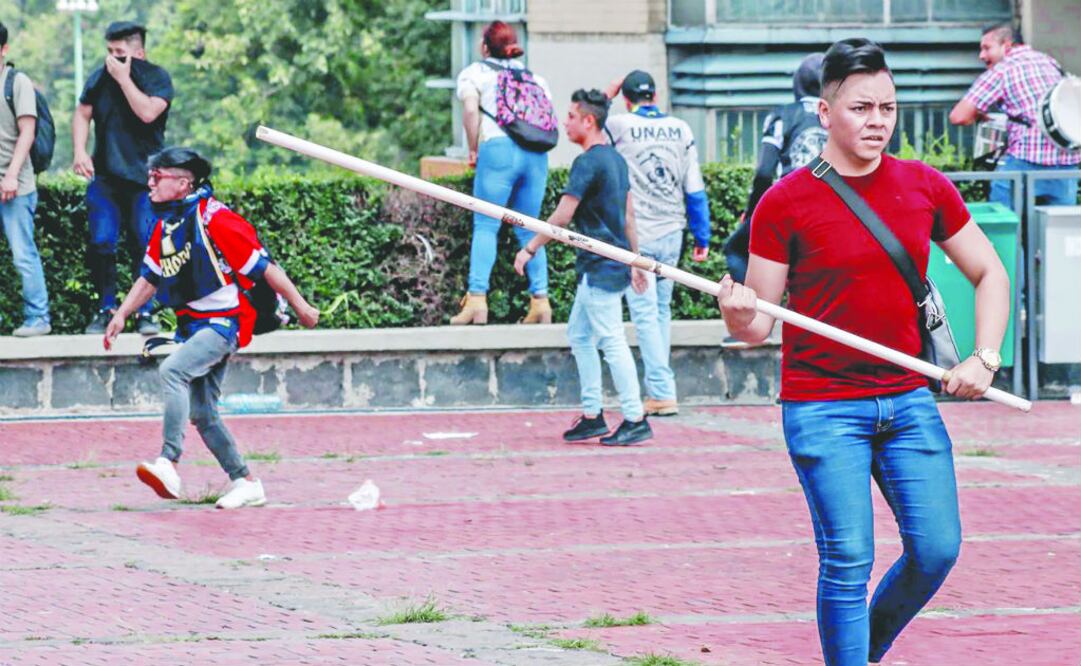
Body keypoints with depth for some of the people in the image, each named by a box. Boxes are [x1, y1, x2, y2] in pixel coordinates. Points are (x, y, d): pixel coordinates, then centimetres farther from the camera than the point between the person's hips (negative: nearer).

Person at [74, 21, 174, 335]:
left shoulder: (157, 78, -4)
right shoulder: (100, 77, 7)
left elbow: (147, 112, -20)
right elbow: (82, 114, 11)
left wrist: (124, 78, -16)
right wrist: (80, 151, -3)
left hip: (143, 177, -3)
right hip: (105, 176, 3)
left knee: (144, 245, -6)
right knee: (101, 243, -5)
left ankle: (145, 312, 1)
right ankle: (106, 309, 3)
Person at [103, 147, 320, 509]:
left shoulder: (213, 218, -17)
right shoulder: (165, 225, 9)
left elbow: (262, 266, -14)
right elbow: (150, 277, 18)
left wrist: (301, 307, -11)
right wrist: (122, 315, 6)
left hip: (223, 323, -9)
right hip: (193, 325, 9)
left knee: (173, 370, -30)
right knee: (201, 414, 9)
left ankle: (168, 464, -37)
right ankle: (246, 483, 20)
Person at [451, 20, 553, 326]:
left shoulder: (475, 73, 10)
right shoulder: (534, 77, 24)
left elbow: (470, 110, -5)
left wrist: (473, 150, 3)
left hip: (498, 148, -4)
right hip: (536, 153, 4)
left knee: (485, 226, -5)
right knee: (528, 229, 10)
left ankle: (477, 300, -18)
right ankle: (540, 302, 2)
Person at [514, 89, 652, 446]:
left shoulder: (588, 162, -16)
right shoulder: (615, 159, 13)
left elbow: (562, 216, -17)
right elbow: (628, 215, 18)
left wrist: (530, 249, -9)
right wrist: (635, 260, 23)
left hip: (600, 268, -10)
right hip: (615, 263, 10)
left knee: (611, 342, -6)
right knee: (579, 334, 16)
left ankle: (635, 420, -4)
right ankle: (592, 415, 17)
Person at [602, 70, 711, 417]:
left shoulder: (620, 126, -7)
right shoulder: (680, 129, 3)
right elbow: (695, 189, 4)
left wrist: (607, 94, 22)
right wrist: (702, 238, 11)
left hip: (636, 236, -4)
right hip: (671, 234, 4)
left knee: (645, 314, -5)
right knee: (662, 310, 15)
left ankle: (662, 393, -11)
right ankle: (657, 386, 19)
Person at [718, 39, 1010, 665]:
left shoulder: (927, 187, 5)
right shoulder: (785, 203, -5)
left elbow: (989, 273, 16)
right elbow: (760, 322, 0)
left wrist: (985, 357, 2)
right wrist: (741, 318, -24)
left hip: (909, 399, 4)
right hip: (822, 406, -4)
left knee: (936, 549, 0)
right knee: (848, 559, -10)